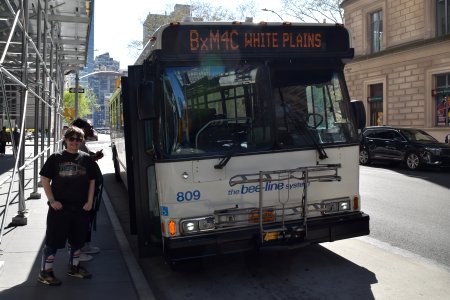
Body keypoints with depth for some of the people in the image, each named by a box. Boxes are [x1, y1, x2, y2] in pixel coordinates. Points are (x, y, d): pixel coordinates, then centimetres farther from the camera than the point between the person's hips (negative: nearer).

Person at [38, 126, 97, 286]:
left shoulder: (87, 159, 4)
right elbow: (44, 179, -1)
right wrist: (52, 200, -9)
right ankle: (45, 272, 15)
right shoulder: (56, 157, -2)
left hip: (81, 208, 3)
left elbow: (92, 181, 9)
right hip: (59, 207, -3)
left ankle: (74, 267, 34)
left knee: (77, 239, 16)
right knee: (53, 240, 2)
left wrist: (89, 201, 1)